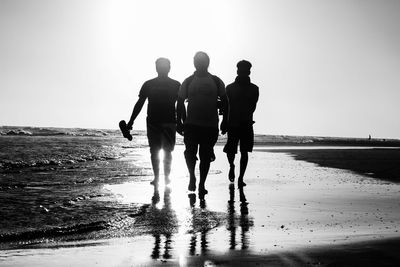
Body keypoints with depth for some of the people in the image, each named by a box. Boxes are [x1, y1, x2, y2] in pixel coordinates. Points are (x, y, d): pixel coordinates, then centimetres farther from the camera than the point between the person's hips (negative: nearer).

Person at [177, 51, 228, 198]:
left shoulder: (216, 81, 5)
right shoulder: (188, 81, 5)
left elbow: (224, 102, 7)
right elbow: (180, 102, 7)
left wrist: (224, 121, 1)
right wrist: (179, 122, 1)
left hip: (210, 125, 0)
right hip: (191, 124, 0)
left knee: (205, 156, 3)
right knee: (190, 153, -7)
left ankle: (201, 184, 15)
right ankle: (192, 177, 19)